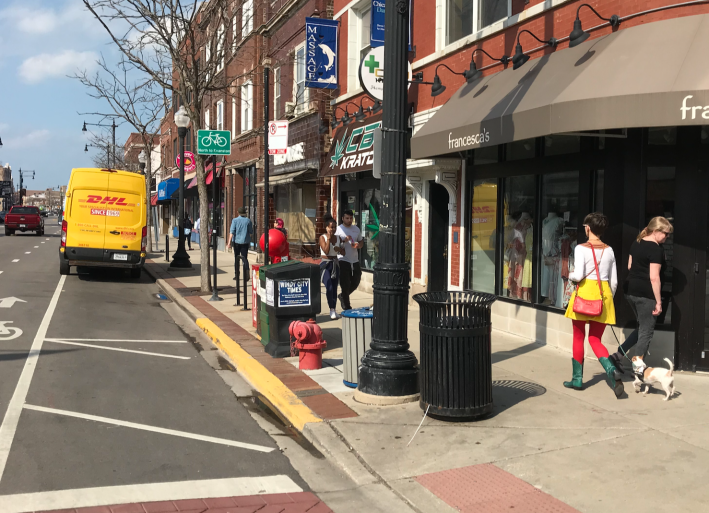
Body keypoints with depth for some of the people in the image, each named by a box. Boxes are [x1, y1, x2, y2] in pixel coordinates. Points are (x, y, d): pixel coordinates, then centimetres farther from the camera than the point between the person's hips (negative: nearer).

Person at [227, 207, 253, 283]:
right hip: (245, 242, 0)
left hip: (236, 241, 0)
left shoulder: (235, 220, -4)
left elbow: (232, 231, -10)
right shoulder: (248, 220, 0)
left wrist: (229, 242, -11)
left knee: (236, 259, 11)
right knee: (244, 258, 0)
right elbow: (251, 232, 5)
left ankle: (236, 275, 16)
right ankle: (246, 272, -23)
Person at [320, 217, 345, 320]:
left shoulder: (338, 238, 8)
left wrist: (339, 249, -9)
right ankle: (332, 309, -11)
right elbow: (326, 251, -18)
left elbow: (343, 253, 12)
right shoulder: (322, 238, -7)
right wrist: (329, 238, -17)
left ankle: (334, 310, 18)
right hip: (325, 264, -5)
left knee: (334, 288, 8)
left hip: (335, 264, 5)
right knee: (329, 287, -19)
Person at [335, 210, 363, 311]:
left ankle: (343, 296, 36)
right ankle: (346, 306, 6)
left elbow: (361, 242, 20)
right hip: (343, 260, -5)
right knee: (345, 284, -4)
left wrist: (358, 245, -3)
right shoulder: (338, 229, -3)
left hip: (355, 260, 6)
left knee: (356, 282, 11)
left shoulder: (356, 229, 13)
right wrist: (344, 241, -21)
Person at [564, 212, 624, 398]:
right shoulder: (609, 250, 8)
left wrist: (570, 276, 4)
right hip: (603, 294, 4)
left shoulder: (581, 249, -8)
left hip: (585, 292, -4)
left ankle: (577, 378, 19)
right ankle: (611, 370, -16)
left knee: (578, 338, 11)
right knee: (595, 339, 11)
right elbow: (614, 281, 10)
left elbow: (578, 275, -18)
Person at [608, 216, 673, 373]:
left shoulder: (636, 243, 9)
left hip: (630, 290, 8)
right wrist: (658, 302, -16)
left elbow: (630, 266, 17)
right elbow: (654, 278, -19)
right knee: (646, 332, 5)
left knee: (642, 327, 21)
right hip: (646, 294, -8)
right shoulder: (657, 249, -16)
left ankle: (618, 355, 13)